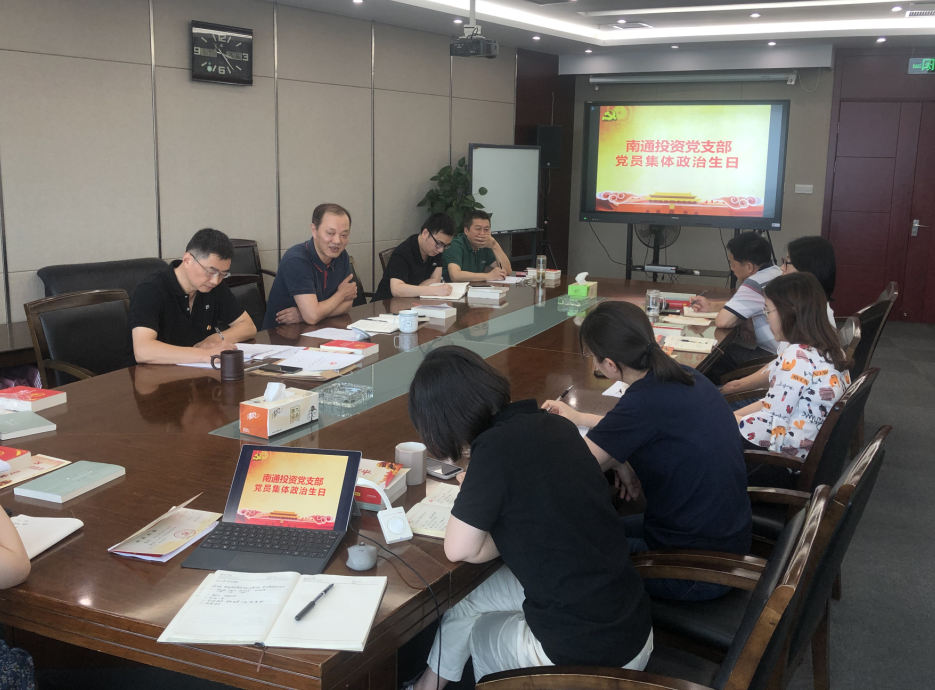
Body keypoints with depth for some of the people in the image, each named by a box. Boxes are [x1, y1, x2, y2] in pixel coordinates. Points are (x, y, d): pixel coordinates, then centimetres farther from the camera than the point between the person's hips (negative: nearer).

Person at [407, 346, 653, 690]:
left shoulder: (496, 447, -21)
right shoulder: (557, 426, 1)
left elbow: (460, 549, -10)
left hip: (583, 653, -7)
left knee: (478, 633, 24)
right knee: (467, 602, 25)